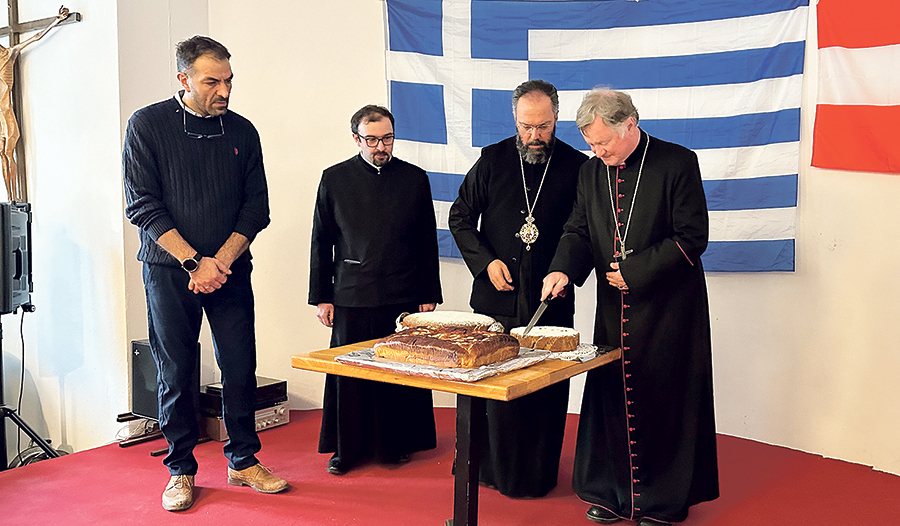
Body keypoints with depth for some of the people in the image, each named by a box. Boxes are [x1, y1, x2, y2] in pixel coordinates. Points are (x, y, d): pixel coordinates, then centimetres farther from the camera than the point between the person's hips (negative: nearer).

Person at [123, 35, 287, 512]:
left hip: (230, 270, 3)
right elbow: (142, 206, -8)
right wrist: (194, 262, -14)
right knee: (176, 373, 3)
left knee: (240, 367, 4)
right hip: (169, 270, -2)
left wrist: (222, 261, -8)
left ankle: (243, 460, 19)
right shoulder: (147, 126, -3)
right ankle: (181, 470, 17)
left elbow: (256, 208, 6)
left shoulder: (242, 131, 6)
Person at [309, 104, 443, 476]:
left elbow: (427, 244, 9)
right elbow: (321, 243, 7)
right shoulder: (334, 179, 5)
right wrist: (321, 297, 4)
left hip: (404, 299, 0)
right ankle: (347, 448, 19)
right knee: (349, 374, 4)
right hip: (352, 299, 0)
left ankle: (396, 443, 21)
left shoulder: (415, 179, 6)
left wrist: (429, 295, 6)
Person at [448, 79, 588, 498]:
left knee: (547, 392, 3)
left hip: (551, 302, -1)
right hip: (496, 297, 1)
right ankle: (495, 469, 20)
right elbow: (460, 217, 10)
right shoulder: (493, 160, 4)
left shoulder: (576, 165, 1)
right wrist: (486, 261, -3)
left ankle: (539, 475, 16)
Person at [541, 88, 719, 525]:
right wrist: (563, 269, -9)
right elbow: (579, 230, 11)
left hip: (668, 309, -5)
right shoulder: (592, 172, 7)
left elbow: (693, 238, -11)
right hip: (614, 309, 5)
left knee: (664, 400, 3)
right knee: (611, 398, 9)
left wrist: (635, 270, -14)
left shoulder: (677, 164, -9)